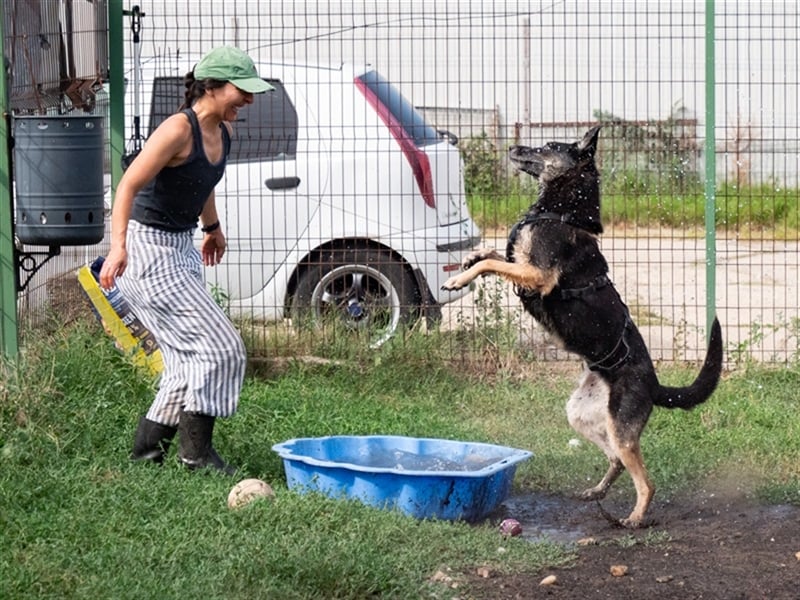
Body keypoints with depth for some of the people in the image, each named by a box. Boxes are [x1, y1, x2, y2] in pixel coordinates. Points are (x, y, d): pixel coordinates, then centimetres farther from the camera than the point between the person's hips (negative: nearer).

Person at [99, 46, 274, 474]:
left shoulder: (223, 130, 4)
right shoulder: (179, 129, -22)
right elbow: (129, 185, -27)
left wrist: (212, 227, 36)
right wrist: (118, 245, -39)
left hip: (182, 247, 10)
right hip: (148, 249, -10)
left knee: (190, 357, 12)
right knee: (218, 345, -11)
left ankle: (148, 447, 20)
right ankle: (195, 449, -1)